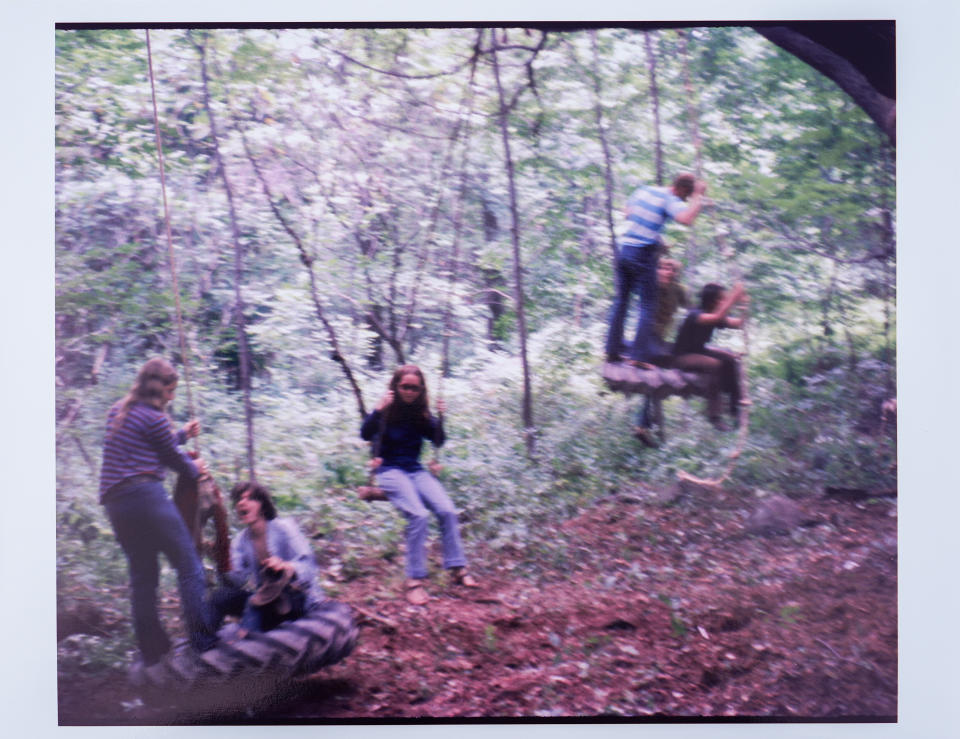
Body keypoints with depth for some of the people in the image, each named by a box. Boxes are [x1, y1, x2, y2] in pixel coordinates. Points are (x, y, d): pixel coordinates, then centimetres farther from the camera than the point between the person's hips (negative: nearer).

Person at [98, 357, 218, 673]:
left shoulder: (117, 412, 19)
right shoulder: (154, 417, -6)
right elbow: (172, 459, 5)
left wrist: (182, 434, 39)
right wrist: (195, 469, 24)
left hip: (115, 503, 9)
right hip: (145, 496, -9)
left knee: (143, 574, 12)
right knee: (189, 563, -4)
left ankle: (153, 654, 14)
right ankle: (205, 642, -8)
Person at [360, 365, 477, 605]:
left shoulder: (421, 412, 8)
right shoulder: (387, 410, -5)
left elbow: (439, 441, 8)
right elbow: (365, 434, -19)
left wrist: (440, 417, -8)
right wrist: (379, 409, -32)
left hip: (415, 470, 5)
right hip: (390, 471, -5)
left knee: (447, 510, -19)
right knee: (419, 514, -28)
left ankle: (458, 569, -9)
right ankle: (414, 581, -23)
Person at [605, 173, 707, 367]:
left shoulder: (643, 190, 12)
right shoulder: (671, 201, -10)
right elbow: (686, 219, -29)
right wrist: (698, 196, -17)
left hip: (625, 248, 7)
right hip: (644, 255, -7)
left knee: (621, 300, 14)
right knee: (648, 306, 1)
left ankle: (612, 350, 15)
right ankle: (639, 355, -4)